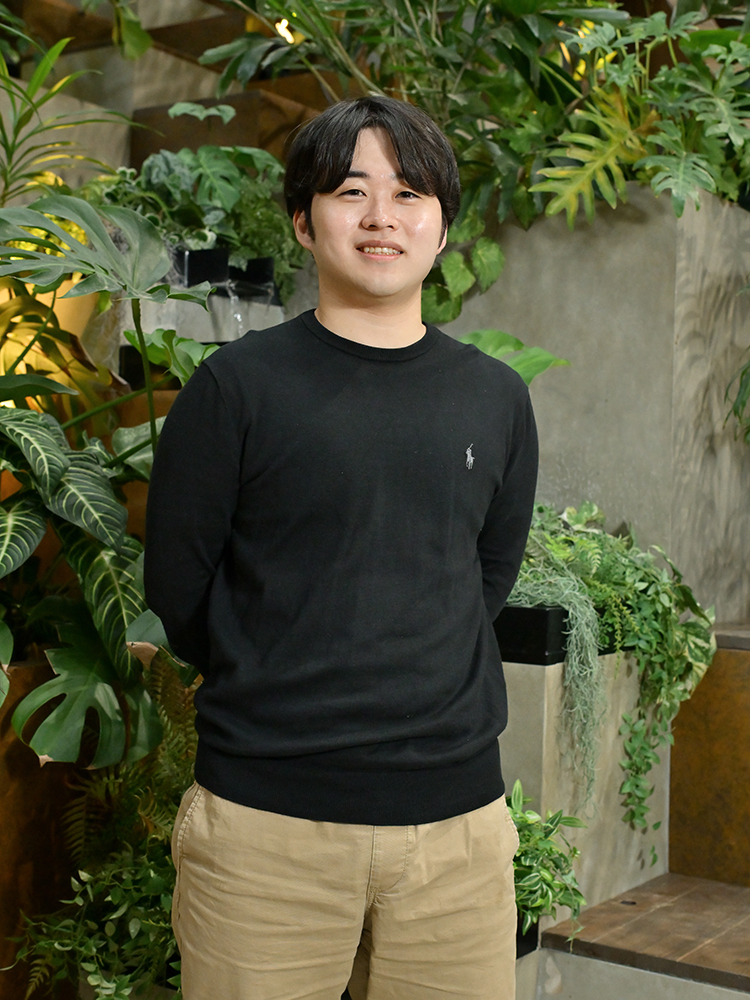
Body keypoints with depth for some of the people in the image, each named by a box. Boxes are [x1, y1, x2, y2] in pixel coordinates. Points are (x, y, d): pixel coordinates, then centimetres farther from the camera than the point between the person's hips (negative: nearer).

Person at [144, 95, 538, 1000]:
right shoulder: (238, 385, -3)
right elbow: (177, 592, 1)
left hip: (456, 816, 3)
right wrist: (272, 690, 9)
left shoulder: (495, 398, 8)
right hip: (268, 816, -3)